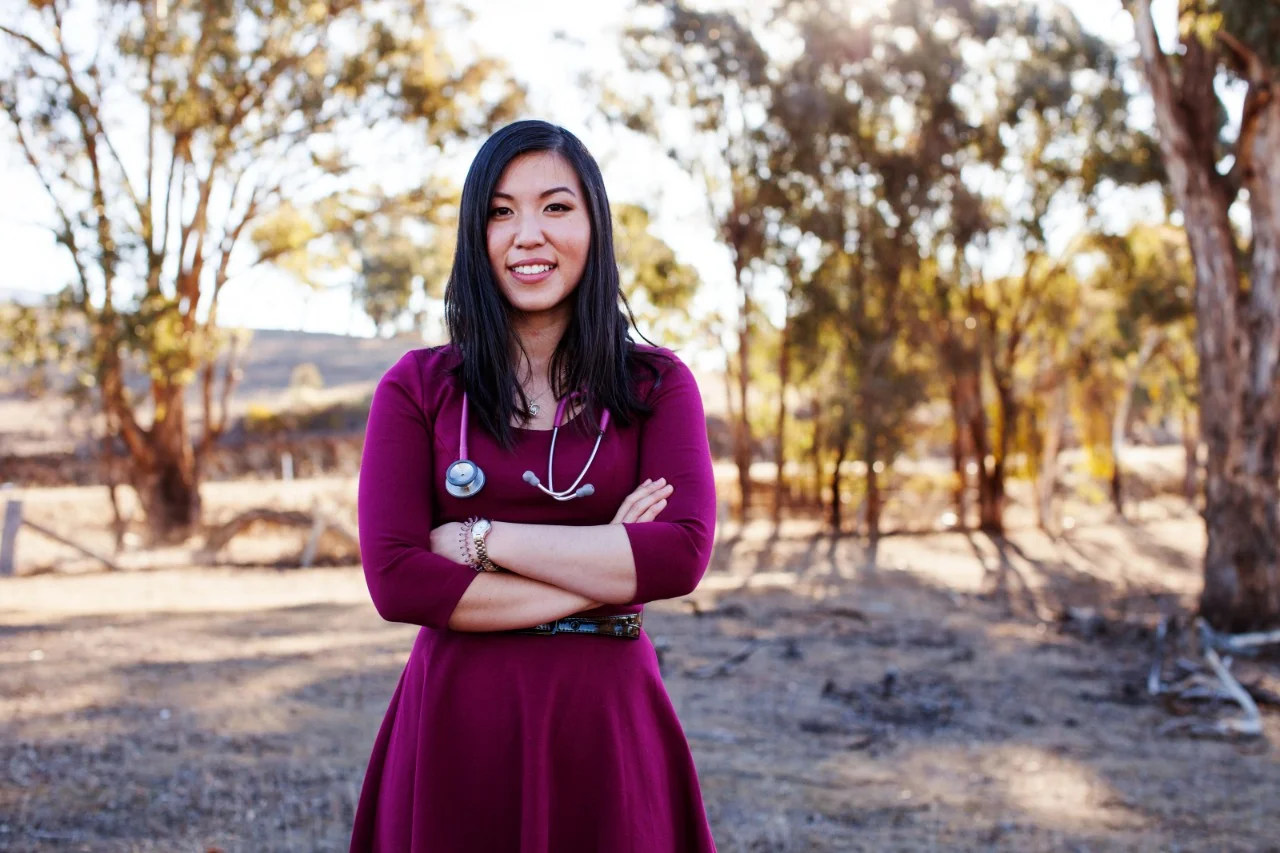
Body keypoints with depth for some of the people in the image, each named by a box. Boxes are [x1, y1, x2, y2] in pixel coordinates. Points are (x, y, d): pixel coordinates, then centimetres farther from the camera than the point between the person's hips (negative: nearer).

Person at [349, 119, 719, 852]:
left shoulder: (656, 384, 2)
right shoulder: (417, 388, 1)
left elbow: (682, 555, -12)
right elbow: (395, 579, -10)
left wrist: (483, 538, -13)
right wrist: (603, 577, -12)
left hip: (606, 724, 0)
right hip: (457, 726, 0)